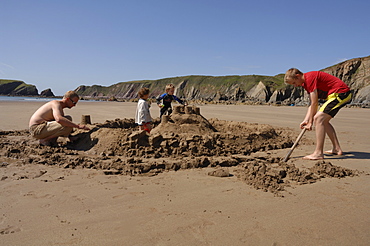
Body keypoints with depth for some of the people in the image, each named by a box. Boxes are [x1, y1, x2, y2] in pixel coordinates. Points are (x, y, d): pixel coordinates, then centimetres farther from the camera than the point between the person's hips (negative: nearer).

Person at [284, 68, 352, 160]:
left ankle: (318, 153, -17)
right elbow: (311, 104, 13)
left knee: (318, 118, -17)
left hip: (340, 93, -11)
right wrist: (306, 120, 4)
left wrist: (310, 122, -9)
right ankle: (337, 149, 22)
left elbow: (315, 103, -17)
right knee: (323, 121, 16)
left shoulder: (310, 77, -17)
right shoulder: (306, 82, 14)